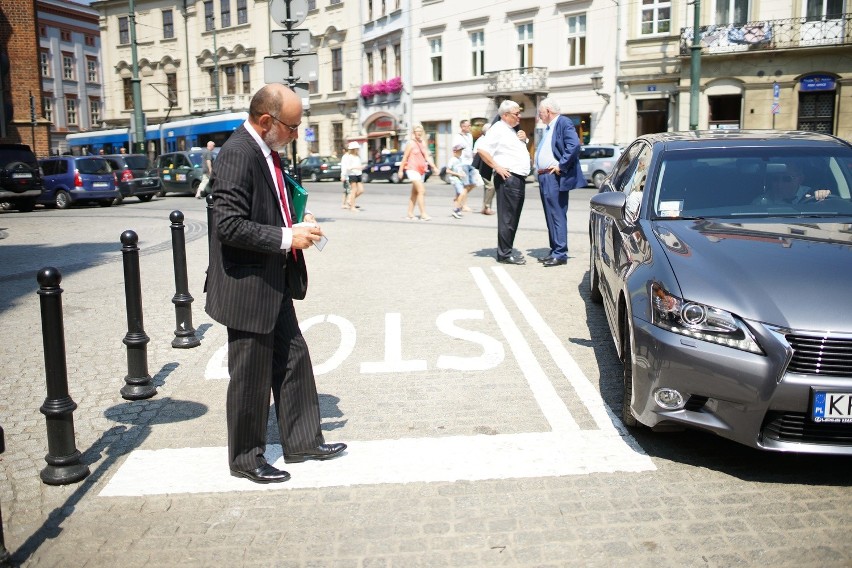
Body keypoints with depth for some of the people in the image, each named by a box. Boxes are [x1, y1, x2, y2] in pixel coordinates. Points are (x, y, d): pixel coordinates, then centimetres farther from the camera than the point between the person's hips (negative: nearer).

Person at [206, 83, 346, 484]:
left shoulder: (267, 151, 10)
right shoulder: (237, 154, -20)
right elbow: (230, 226, -26)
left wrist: (297, 223, 6)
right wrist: (287, 237, -22)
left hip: (275, 284, 10)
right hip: (247, 288, -10)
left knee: (293, 361, 17)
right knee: (251, 376, 5)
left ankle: (302, 440, 32)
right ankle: (246, 459, 23)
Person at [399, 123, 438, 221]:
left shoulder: (423, 143, 13)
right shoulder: (410, 143, -5)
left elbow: (427, 157, 9)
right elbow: (405, 157, -4)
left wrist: (434, 167, -1)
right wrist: (401, 170, -5)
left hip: (421, 170, 7)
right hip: (412, 169, -7)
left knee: (415, 193, 11)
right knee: (421, 191, -17)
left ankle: (410, 214, 18)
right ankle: (423, 214, -19)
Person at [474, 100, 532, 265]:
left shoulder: (511, 130, 21)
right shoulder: (498, 129, -9)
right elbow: (481, 148, -21)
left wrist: (522, 139, 14)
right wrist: (497, 167, -19)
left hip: (518, 178, 10)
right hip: (508, 178, -10)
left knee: (513, 217, 13)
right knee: (507, 217, -7)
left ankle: (508, 249, 22)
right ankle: (505, 254, -2)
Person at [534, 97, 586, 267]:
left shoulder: (564, 123, -9)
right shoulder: (548, 127, 21)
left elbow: (574, 145, -22)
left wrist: (561, 166, -20)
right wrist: (538, 169, 12)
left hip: (554, 177, -10)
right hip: (544, 177, 10)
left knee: (557, 216, -8)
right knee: (550, 216, 13)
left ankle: (560, 254, -6)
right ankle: (554, 251, 19)